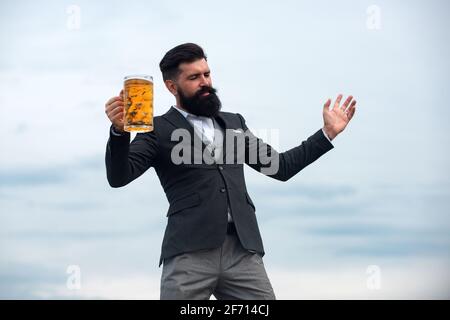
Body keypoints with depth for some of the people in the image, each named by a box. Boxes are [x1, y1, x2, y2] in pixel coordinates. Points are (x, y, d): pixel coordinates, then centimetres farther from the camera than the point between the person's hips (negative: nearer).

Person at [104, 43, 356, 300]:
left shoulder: (234, 122, 24)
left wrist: (327, 133, 21)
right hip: (190, 252, -3)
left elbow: (279, 166, 26)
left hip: (242, 251, 4)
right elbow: (119, 177, -4)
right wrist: (120, 131, -21)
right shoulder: (158, 130, 9)